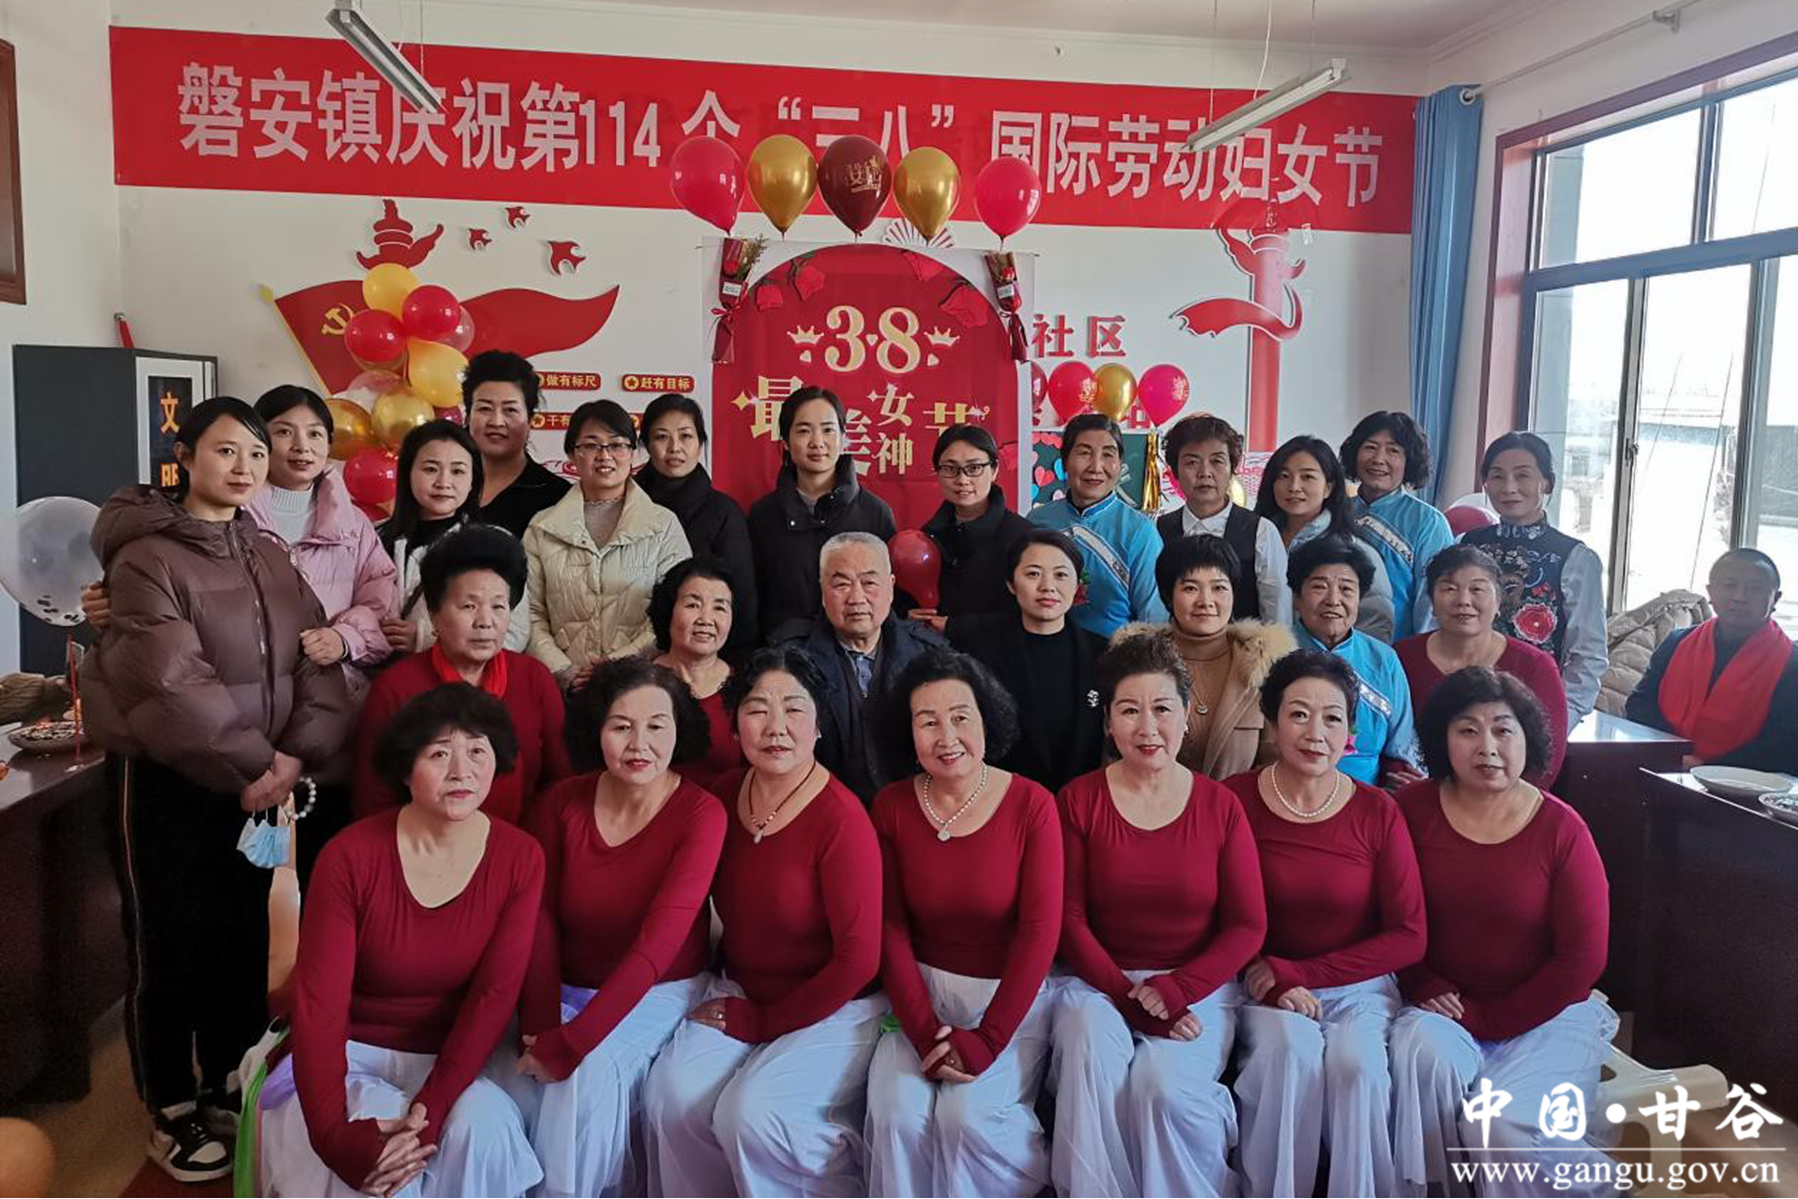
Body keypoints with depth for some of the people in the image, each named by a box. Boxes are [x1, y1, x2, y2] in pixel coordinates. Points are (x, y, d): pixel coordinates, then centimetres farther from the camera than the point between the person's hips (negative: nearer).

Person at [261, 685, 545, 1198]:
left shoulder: (520, 859, -8)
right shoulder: (351, 856, -14)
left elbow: (495, 995, -13)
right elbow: (318, 1005, -17)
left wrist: (431, 1108, -26)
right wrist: (334, 1132, -31)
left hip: (454, 1059, 1)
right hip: (353, 1054, -1)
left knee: (483, 1128, -30)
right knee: (370, 1152, -31)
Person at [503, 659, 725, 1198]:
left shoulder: (701, 814, -18)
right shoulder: (563, 801, -5)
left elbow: (657, 944, -23)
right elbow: (541, 920, -3)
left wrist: (569, 1044, -26)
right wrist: (540, 1028, -16)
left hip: (659, 992, -3)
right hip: (568, 988, 3)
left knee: (593, 1075, -28)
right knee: (521, 1085, -22)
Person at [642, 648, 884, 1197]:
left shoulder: (840, 817, -19)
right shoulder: (725, 800, -1)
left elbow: (858, 958, -17)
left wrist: (761, 1021, -10)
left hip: (834, 1009, -5)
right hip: (739, 993, 5)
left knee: (751, 1112, -25)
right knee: (669, 1094, -18)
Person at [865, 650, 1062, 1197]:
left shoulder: (1031, 805, -10)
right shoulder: (891, 807, -2)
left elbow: (1039, 930, -11)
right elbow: (891, 928, -2)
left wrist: (986, 1040, -15)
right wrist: (924, 1031, -13)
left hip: (1013, 995, -2)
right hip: (923, 990, 2)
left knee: (969, 1113, -22)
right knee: (896, 1113, -21)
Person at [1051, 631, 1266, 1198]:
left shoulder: (1220, 806, 3)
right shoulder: (1078, 800, 1)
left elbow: (1247, 926, 1)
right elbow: (1069, 918, -2)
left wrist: (1176, 989, -13)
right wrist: (1130, 997, -13)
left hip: (1199, 986, 0)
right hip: (1101, 981, 1)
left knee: (1163, 1084, -27)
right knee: (1091, 1058, -30)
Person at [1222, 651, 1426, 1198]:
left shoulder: (1377, 812, -4)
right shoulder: (1236, 800, -7)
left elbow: (1409, 938, -4)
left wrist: (1300, 971, -11)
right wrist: (1276, 985, -17)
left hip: (1359, 986, 1)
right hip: (1265, 989, 0)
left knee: (1355, 1060, -29)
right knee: (1292, 1048, -30)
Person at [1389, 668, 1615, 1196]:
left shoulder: (1561, 828, -7)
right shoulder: (1413, 810, -3)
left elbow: (1583, 958, -7)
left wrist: (1486, 1019, -10)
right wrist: (1428, 990, -13)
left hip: (1544, 1014, -1)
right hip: (1443, 1010, 1)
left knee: (1499, 1120, -25)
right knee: (1420, 1050, -32)